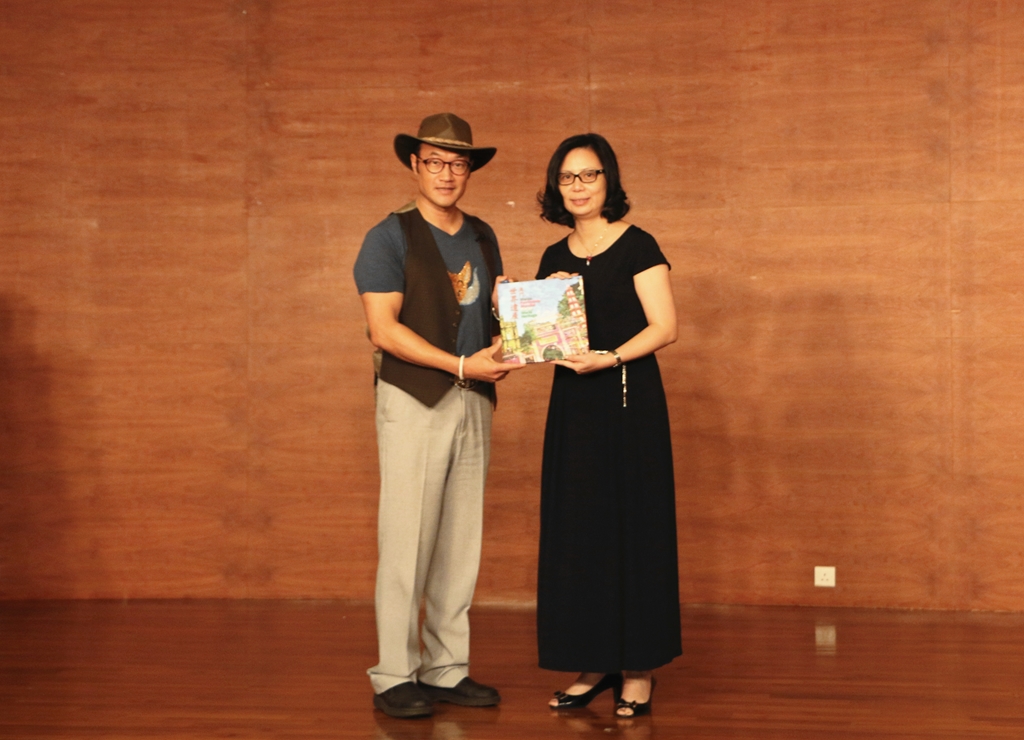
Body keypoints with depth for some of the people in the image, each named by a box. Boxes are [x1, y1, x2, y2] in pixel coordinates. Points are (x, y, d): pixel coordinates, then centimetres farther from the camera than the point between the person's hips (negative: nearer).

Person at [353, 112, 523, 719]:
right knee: (407, 541, -5)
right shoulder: (390, 237, -4)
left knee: (462, 541, 8)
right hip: (414, 400, -6)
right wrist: (462, 365, -17)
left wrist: (502, 347, -7)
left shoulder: (482, 237, 15)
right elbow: (384, 329, -12)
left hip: (474, 401, 6)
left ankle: (447, 669, 17)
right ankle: (395, 676, 3)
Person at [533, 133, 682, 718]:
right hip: (573, 403, 6)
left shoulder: (637, 246, -4)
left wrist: (608, 358, -22)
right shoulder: (556, 258, 13)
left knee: (633, 527, -3)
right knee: (576, 531, 5)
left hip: (629, 401, -6)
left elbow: (665, 327, -11)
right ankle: (595, 664, 14)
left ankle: (638, 669, 5)